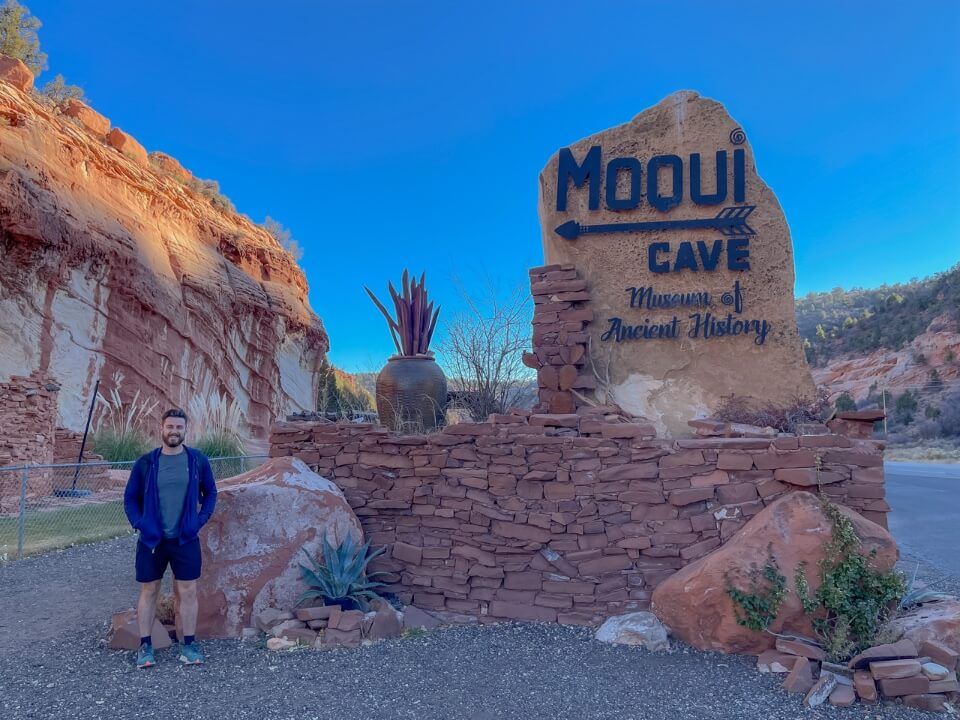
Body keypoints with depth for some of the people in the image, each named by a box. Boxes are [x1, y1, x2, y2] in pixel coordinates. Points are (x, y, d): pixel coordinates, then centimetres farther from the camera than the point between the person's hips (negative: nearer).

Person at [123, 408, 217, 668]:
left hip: (186, 539, 0)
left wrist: (200, 520, -4)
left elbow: (210, 493, 7)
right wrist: (139, 524, -6)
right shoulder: (146, 462, -3)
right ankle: (145, 646, 22)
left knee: (188, 592, 4)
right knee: (149, 591, 9)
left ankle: (189, 644, 16)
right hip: (151, 539, 0)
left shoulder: (198, 460, -2)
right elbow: (130, 498, 6)